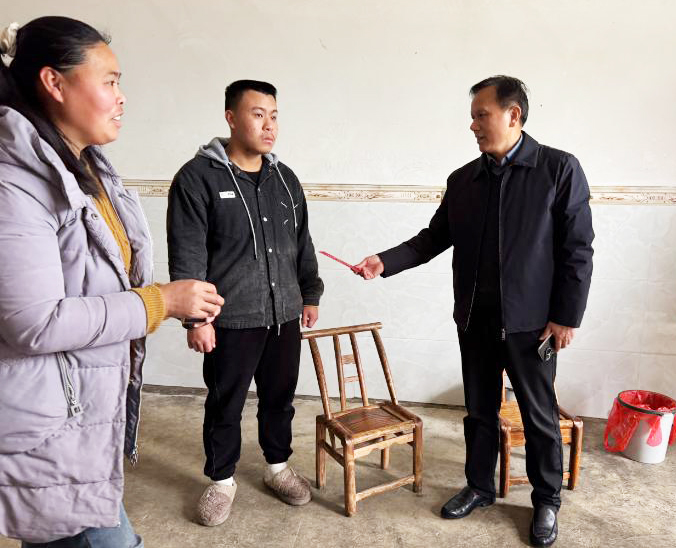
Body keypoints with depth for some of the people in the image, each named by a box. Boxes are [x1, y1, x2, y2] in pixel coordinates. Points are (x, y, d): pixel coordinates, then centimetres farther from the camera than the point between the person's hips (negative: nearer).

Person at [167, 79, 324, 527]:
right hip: (231, 320, -4)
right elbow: (187, 256, -11)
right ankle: (222, 480, 33)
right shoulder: (199, 177, -8)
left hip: (284, 315, 5)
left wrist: (310, 294, 15)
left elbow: (302, 244, 15)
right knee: (225, 406, 11)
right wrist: (195, 317, -14)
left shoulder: (285, 179, 9)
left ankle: (278, 466, 39)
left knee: (280, 398, 17)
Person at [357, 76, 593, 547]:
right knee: (479, 409, 16)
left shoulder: (559, 169, -7)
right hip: (474, 318, 4)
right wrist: (385, 262, -5)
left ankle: (547, 500, 32)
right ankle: (480, 487, 36)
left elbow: (577, 249, -7)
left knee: (540, 414, 11)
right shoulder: (463, 179, 5)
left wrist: (567, 317, -10)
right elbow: (434, 238, 8)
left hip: (530, 320, -4)